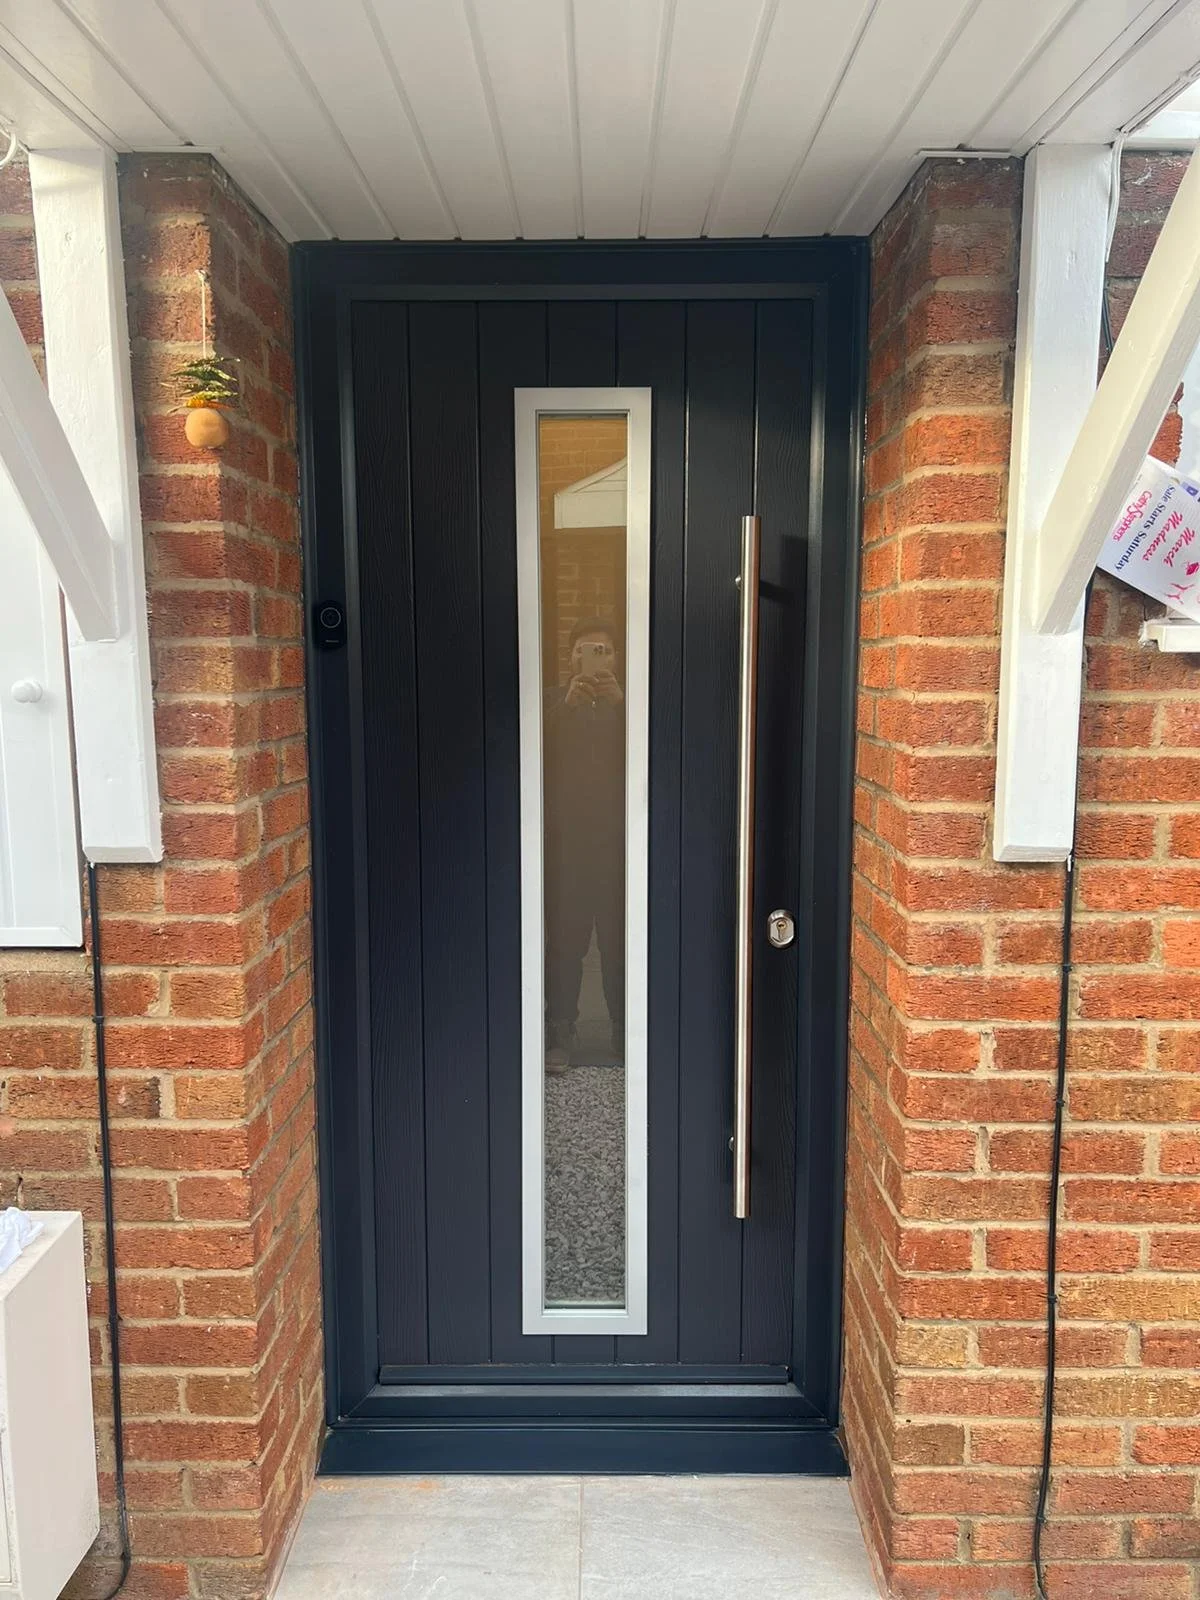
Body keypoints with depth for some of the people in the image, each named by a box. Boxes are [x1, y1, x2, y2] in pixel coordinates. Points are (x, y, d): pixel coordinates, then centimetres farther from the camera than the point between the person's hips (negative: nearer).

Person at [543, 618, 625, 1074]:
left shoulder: (627, 702, 9)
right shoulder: (553, 701, 8)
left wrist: (622, 703, -18)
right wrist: (567, 704, -19)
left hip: (618, 840, 1)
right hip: (565, 839, 0)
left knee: (620, 938, 2)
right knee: (564, 938, -1)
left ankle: (626, 1034, 14)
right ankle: (559, 1036, 7)